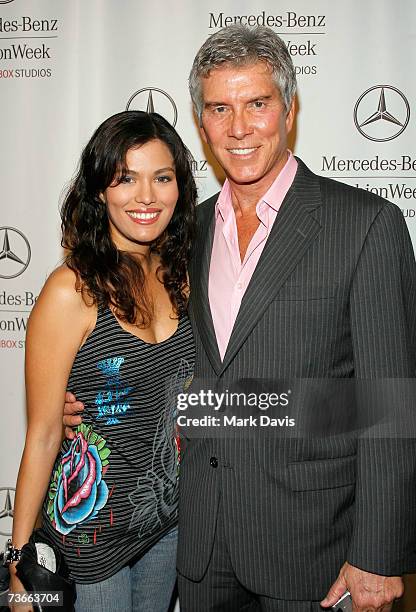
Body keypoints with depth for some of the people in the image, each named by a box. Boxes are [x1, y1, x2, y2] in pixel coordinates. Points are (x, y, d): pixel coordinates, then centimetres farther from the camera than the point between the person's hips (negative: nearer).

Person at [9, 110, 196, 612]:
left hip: (171, 510, 6)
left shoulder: (179, 276, -3)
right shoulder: (72, 291, -21)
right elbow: (43, 435, -16)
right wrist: (20, 561, -12)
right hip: (94, 519, -5)